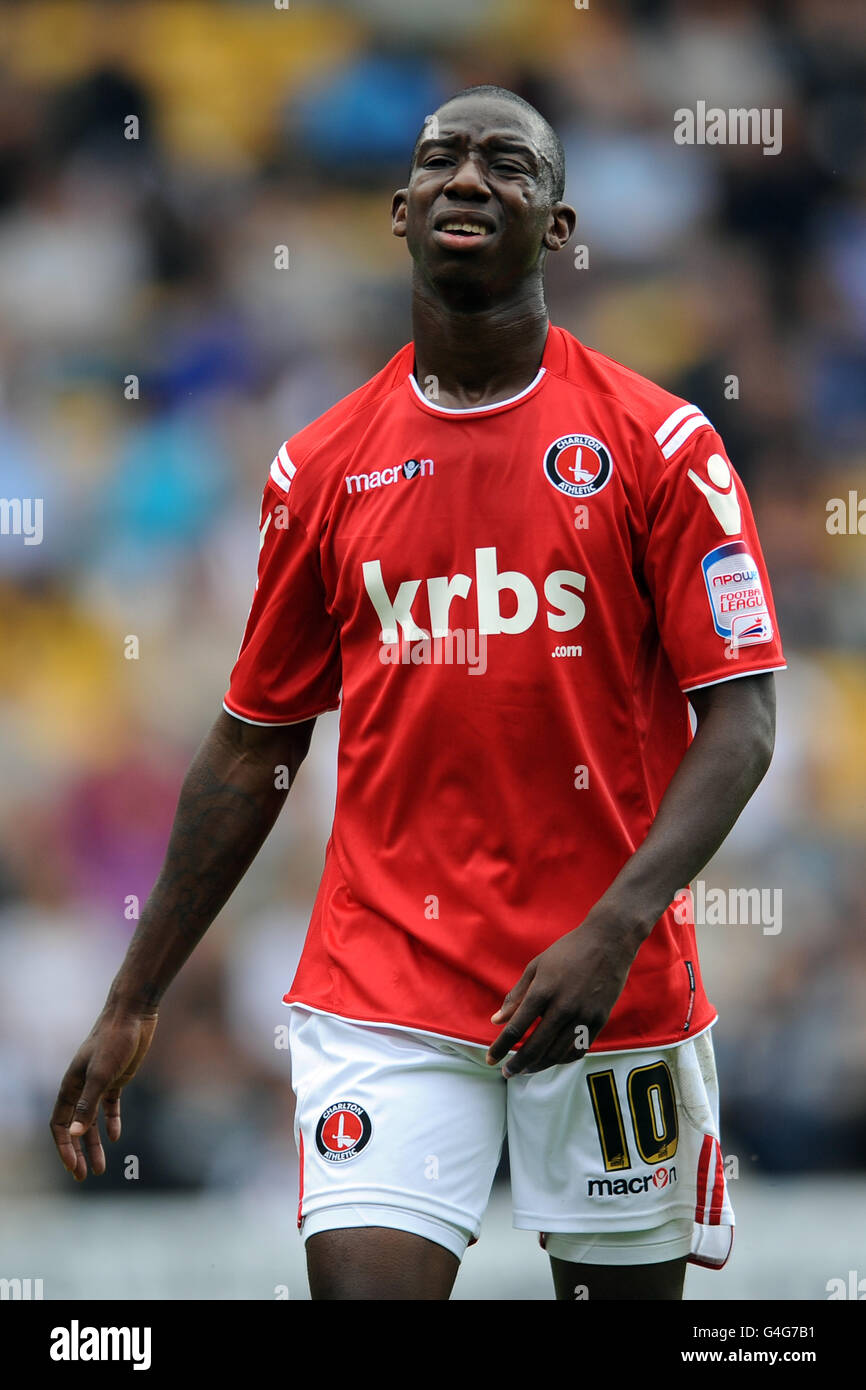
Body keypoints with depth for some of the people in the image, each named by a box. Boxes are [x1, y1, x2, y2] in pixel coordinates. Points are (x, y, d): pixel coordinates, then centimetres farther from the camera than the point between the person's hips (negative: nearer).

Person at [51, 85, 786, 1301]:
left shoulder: (656, 443, -1)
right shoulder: (323, 466, 7)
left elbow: (741, 717, -5)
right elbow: (252, 749, 13)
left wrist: (615, 926, -20)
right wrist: (131, 1006, 12)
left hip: (609, 981, -1)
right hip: (381, 983, 1)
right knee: (363, 1281, -13)